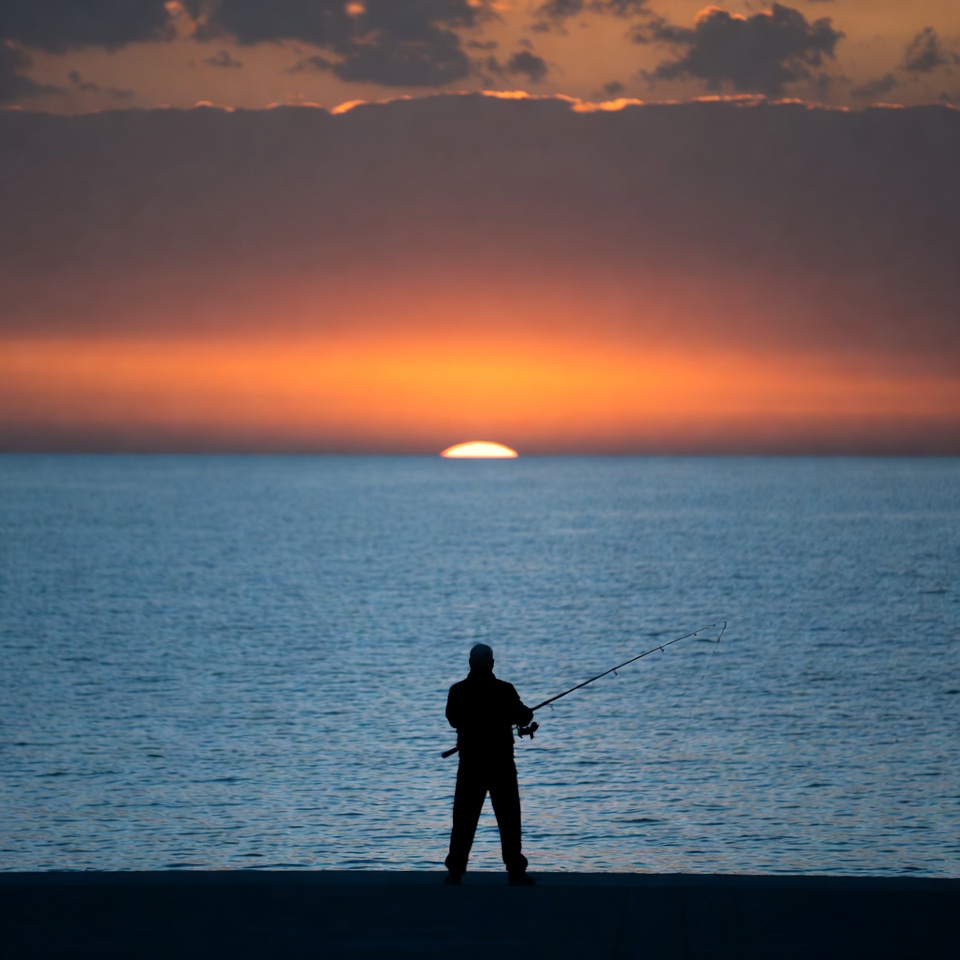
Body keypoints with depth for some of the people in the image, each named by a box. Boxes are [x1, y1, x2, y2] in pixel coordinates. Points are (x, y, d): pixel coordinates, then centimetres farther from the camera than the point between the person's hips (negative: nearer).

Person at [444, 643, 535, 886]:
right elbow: (522, 717, 2)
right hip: (501, 762, -2)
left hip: (470, 763, 2)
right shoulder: (504, 690, -9)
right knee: (509, 818, 3)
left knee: (464, 819, 7)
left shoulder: (458, 691, -3)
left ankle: (455, 870, 5)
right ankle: (515, 872, 0)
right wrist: (527, 712, 25)